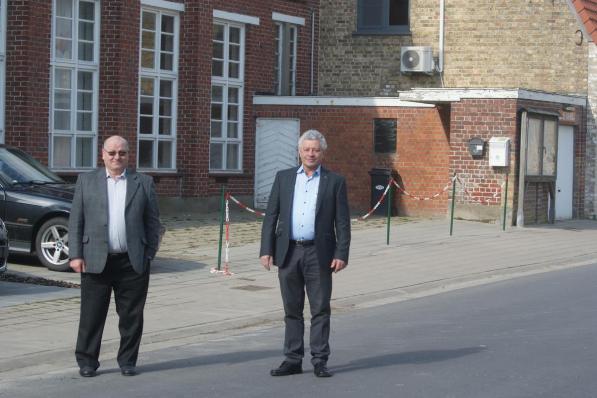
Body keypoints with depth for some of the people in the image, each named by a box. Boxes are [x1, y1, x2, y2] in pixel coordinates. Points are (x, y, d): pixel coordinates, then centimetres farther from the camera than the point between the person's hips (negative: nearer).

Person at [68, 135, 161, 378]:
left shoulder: (143, 183, 8)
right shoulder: (86, 181, 8)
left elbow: (153, 222, 8)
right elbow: (75, 221, 5)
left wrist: (149, 255, 0)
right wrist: (75, 255, -4)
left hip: (132, 262, 1)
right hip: (96, 261, -1)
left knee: (132, 316, 5)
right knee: (92, 315, 3)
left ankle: (127, 361, 17)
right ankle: (86, 362, 14)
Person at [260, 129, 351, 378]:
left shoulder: (335, 181, 3)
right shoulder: (283, 178, 9)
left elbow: (342, 222, 1)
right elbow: (271, 216, 7)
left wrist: (341, 254, -8)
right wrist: (266, 250, -1)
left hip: (318, 254, -2)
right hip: (288, 252, 2)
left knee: (320, 310, 1)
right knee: (292, 310, 8)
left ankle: (319, 361, 8)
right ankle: (292, 360, 13)